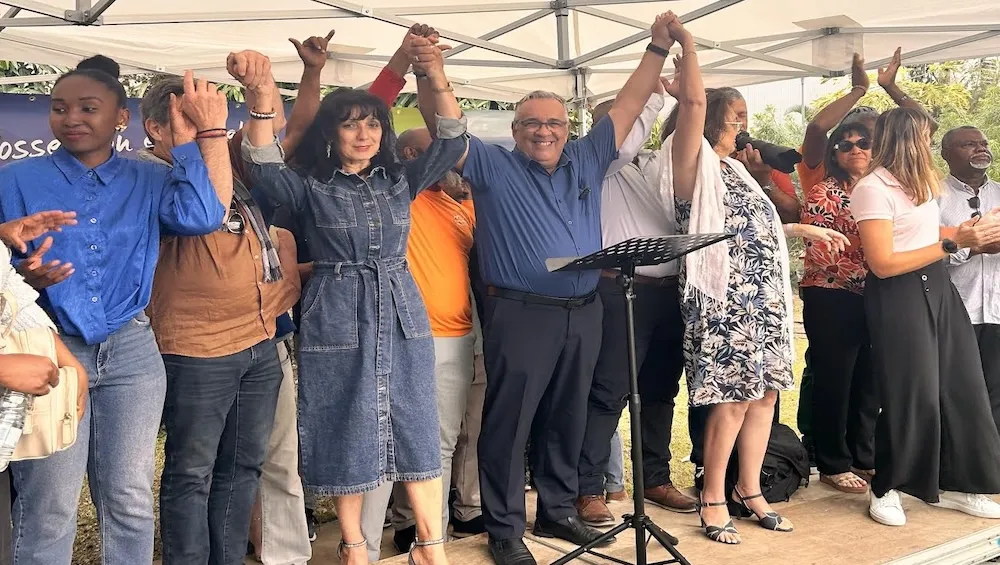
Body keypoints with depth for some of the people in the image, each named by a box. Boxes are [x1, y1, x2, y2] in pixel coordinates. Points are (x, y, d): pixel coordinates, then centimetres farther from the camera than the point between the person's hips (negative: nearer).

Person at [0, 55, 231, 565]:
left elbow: (201, 216, -14)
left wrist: (189, 138, -12)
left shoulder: (147, 181, 6)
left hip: (131, 351, 2)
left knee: (131, 500, 10)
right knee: (48, 509, 2)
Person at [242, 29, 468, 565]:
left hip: (401, 314, 3)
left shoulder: (400, 180, 8)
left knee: (415, 430, 6)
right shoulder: (312, 188, 0)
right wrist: (263, 99, -29)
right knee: (347, 433, 5)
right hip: (337, 319, -3)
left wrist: (435, 74, -14)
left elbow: (452, 141, -2)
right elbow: (264, 165, -17)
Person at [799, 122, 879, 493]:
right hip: (832, 300, -6)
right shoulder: (823, 194, -4)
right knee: (834, 382, 0)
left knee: (869, 381, 10)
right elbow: (820, 254, -12)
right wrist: (864, 275, -16)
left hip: (873, 300, 6)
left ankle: (864, 457, 23)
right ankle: (833, 464, 10)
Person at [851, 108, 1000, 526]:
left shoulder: (920, 181, 12)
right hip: (897, 296, -8)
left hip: (936, 287, 8)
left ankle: (957, 484, 22)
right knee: (910, 393, -3)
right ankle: (885, 488, 15)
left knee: (960, 386, 9)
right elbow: (883, 263, -19)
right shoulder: (872, 189, -14)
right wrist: (953, 244, -16)